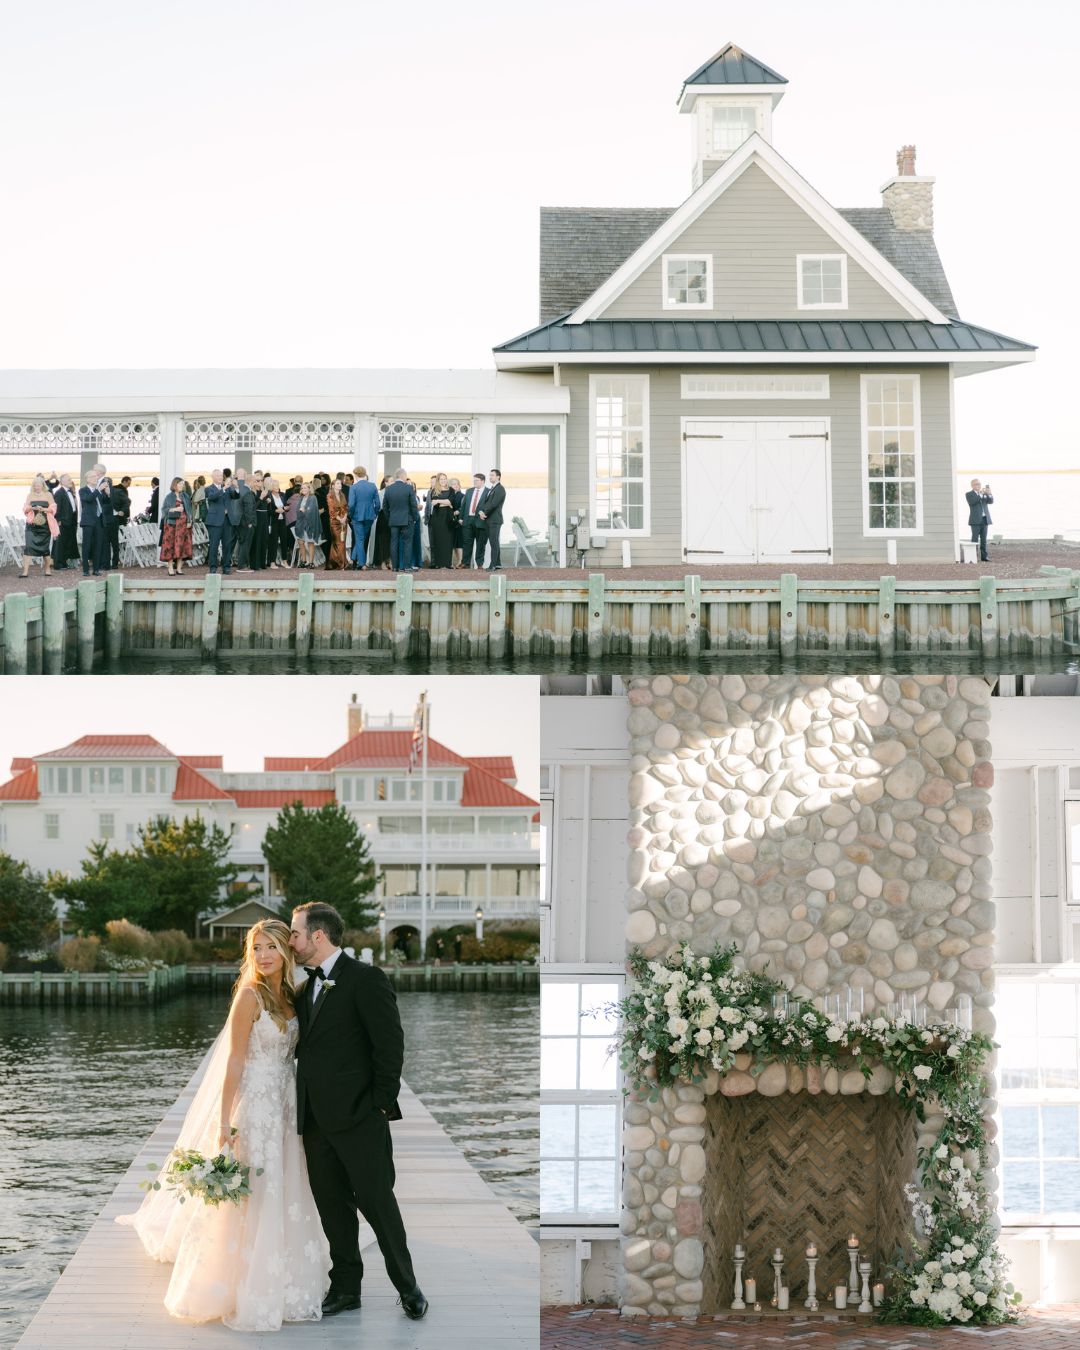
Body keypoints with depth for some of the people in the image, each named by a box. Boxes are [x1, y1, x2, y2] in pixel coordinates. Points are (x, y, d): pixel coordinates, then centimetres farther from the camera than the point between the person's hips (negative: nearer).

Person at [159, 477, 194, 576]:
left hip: (184, 524, 4)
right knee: (171, 545, -7)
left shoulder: (185, 496, 14)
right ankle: (171, 568, -4)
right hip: (172, 523, -4)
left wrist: (189, 521, 0)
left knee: (182, 546, 0)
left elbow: (189, 509, 12)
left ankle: (179, 568, 4)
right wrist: (175, 509, -16)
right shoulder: (169, 497, 2)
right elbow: (164, 509, -3)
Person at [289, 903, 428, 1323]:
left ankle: (407, 1287, 11)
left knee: (378, 1202, -2)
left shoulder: (365, 979, -9)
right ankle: (346, 1288, 21)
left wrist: (381, 1104, -12)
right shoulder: (305, 985, 14)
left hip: (359, 1116, -7)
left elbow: (390, 1043, -11)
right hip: (317, 1119, 7)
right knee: (332, 1206, 11)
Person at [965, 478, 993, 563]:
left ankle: (984, 556, 8)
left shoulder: (984, 494, 17)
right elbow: (972, 502, -17)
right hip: (975, 520, -5)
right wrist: (980, 493, -21)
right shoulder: (969, 494, 2)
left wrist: (989, 494, -15)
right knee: (975, 539, -7)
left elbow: (991, 501, 4)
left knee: (984, 539, 6)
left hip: (984, 519, 5)